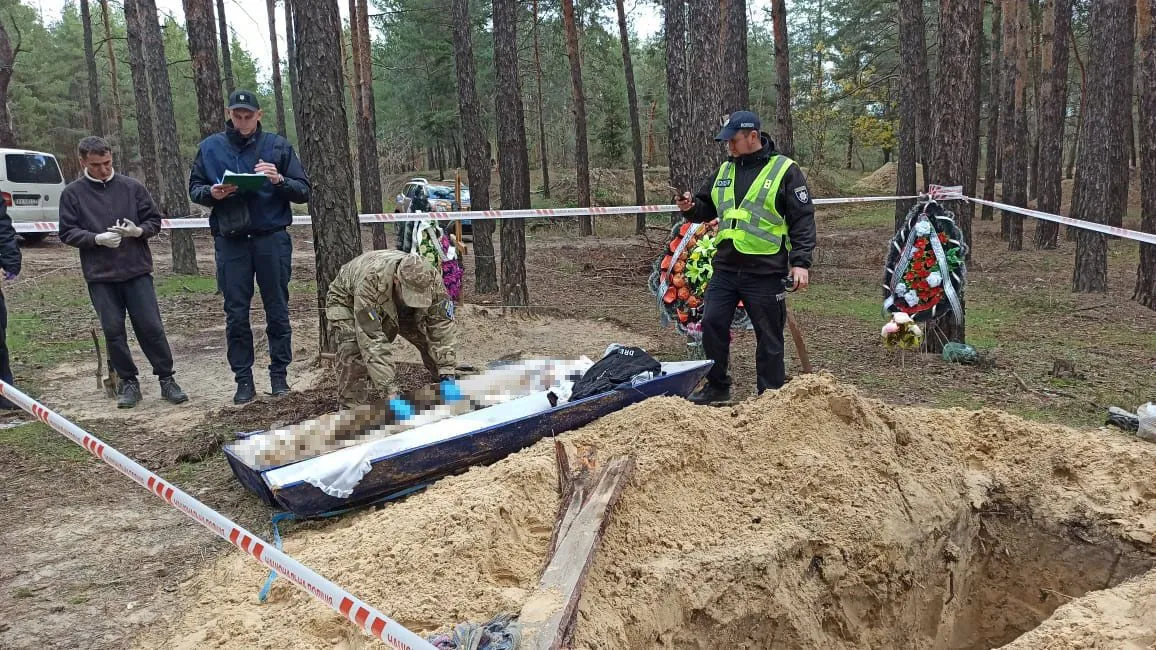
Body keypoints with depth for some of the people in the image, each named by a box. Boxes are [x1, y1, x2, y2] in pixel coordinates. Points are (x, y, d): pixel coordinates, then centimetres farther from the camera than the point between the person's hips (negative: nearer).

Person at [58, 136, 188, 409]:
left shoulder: (132, 187, 4)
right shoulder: (73, 193, 4)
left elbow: (154, 220, 9)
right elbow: (67, 232, 2)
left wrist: (138, 231, -13)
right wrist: (97, 238, -15)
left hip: (137, 271, 0)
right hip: (100, 276, 0)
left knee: (151, 326, -1)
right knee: (113, 330, 4)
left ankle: (166, 379, 10)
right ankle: (128, 382, 17)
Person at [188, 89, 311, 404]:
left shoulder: (277, 145, 2)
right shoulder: (210, 147, 7)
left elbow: (303, 191, 2)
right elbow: (194, 189, 13)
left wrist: (279, 180, -17)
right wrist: (211, 193, -9)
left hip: (272, 239, -1)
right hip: (230, 240, 1)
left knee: (277, 310, 5)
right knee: (236, 313, 4)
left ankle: (279, 375, 16)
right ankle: (243, 379, 13)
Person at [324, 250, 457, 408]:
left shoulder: (431, 280, -33)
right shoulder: (370, 281, -46)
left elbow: (442, 326, -25)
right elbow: (372, 341, -46)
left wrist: (447, 371, -32)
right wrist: (390, 389, -48)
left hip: (395, 307, 4)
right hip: (348, 301, -4)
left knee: (429, 338, -7)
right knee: (352, 350, -29)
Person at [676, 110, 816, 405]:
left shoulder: (785, 170, -5)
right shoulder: (724, 171, 12)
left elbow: (803, 220, -7)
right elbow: (707, 208, 22)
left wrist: (801, 262, -16)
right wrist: (691, 207, -2)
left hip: (766, 271, -5)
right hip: (726, 268, 5)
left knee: (769, 336, 4)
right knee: (712, 324, 2)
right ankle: (716, 387, 20)